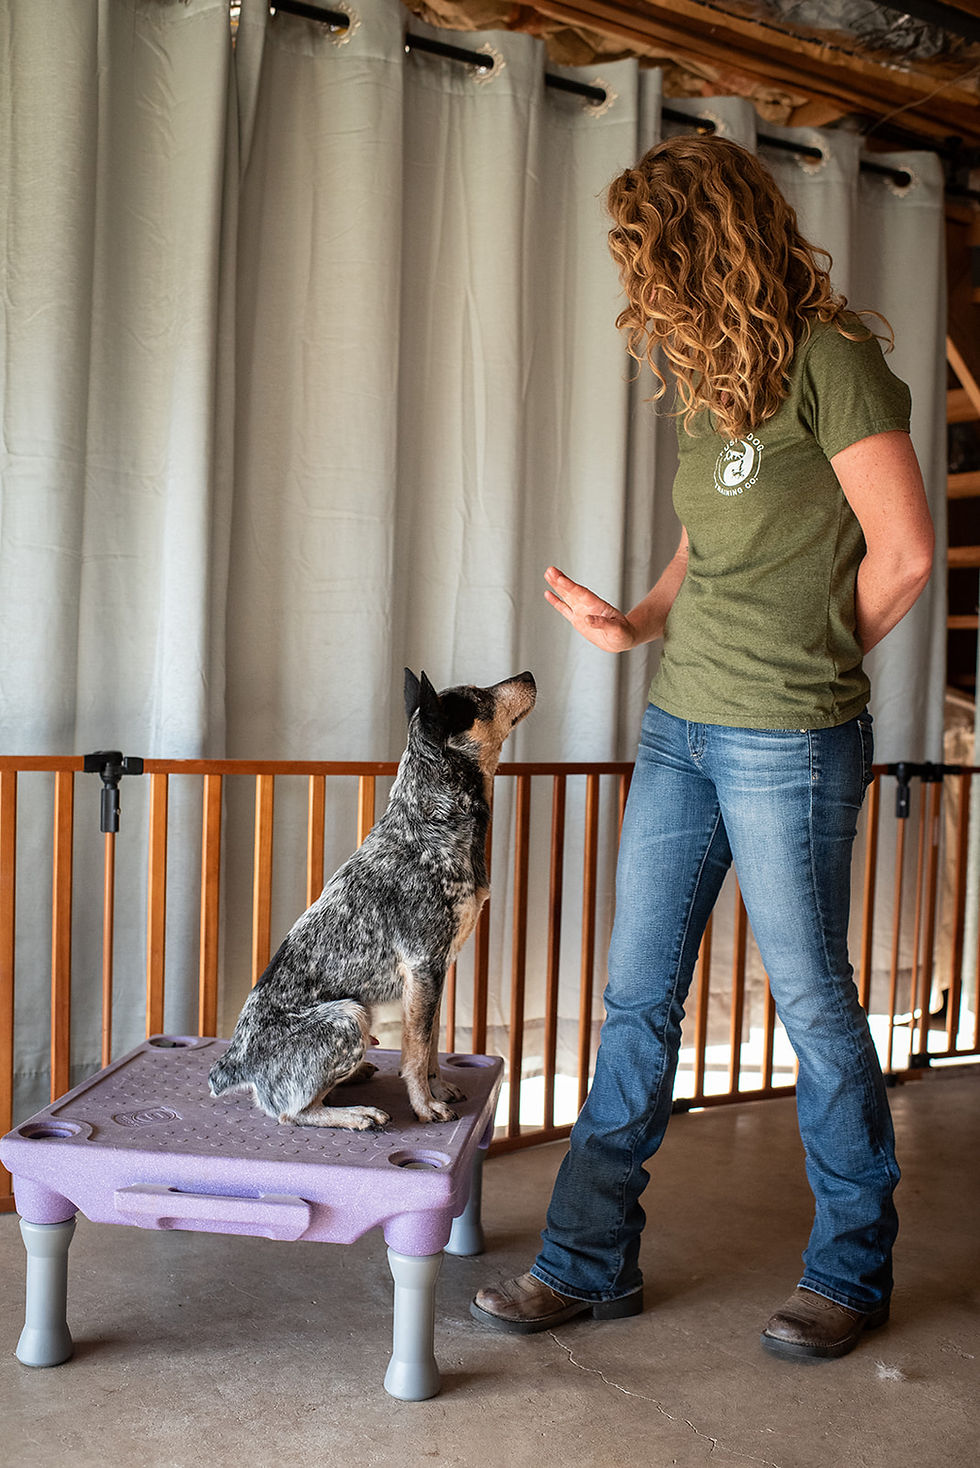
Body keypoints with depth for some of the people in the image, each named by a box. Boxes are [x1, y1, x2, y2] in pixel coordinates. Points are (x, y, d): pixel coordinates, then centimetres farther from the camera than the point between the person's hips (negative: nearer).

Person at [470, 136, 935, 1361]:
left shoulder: (829, 360, -10)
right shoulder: (709, 378, 15)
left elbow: (902, 553, -11)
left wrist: (813, 668, 0)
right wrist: (636, 624, 4)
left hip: (788, 747, -8)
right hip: (677, 729, 8)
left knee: (812, 1006, 5)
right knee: (637, 997, 9)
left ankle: (851, 1271, 26)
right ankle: (592, 1260, 21)